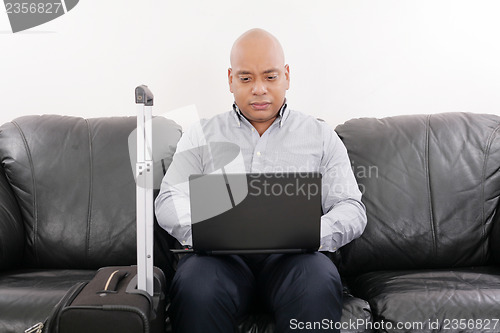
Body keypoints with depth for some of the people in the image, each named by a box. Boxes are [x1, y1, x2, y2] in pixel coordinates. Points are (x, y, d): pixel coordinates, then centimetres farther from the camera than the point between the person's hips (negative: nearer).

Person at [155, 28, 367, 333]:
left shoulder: (321, 136, 15)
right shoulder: (201, 136, 16)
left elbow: (352, 208, 9)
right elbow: (169, 202, 8)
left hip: (292, 256, 0)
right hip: (221, 256, 1)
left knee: (318, 287, -34)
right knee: (195, 291, -33)